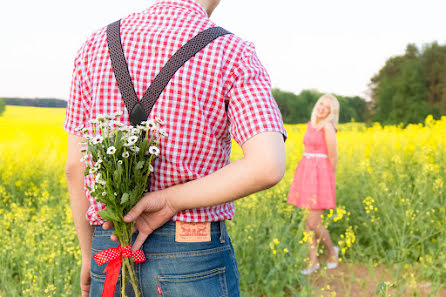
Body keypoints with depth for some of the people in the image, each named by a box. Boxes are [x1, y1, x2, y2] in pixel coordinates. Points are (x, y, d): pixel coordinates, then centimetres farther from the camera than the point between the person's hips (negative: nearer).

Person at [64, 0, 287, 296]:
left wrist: (89, 255, 15)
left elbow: (76, 166, 3)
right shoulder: (234, 55, -8)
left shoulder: (99, 44, 2)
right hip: (195, 260, -3)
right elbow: (269, 166, -25)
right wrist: (169, 201, -16)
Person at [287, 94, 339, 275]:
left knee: (314, 222, -6)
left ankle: (331, 250, 20)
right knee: (308, 220, 8)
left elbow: (333, 156, -10)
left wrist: (328, 177, 1)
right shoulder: (310, 125, 12)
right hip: (306, 173, 8)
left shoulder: (328, 127, -12)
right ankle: (313, 261, 16)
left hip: (320, 175, -8)